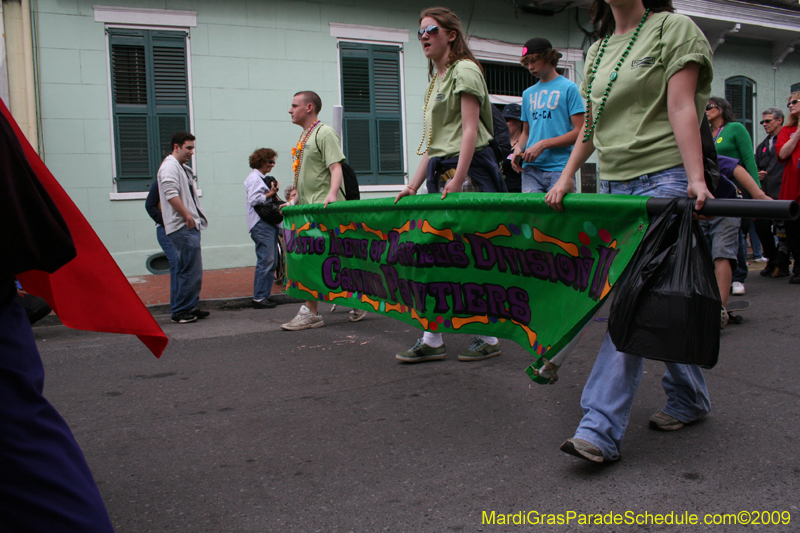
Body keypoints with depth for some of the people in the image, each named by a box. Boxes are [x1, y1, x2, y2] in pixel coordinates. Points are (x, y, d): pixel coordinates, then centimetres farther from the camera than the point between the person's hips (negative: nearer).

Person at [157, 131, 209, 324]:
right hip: (182, 228, -10)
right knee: (190, 270, -10)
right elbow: (171, 194, -21)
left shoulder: (182, 168, 23)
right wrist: (187, 216, -21)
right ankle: (180, 312, -4)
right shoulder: (170, 166, -9)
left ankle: (190, 308, 21)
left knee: (193, 271, 13)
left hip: (190, 227, 11)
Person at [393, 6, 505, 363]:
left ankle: (489, 337, 6)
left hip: (468, 170, -9)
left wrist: (458, 179, -22)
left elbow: (470, 129, -14)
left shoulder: (464, 70, -3)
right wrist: (414, 185, 16)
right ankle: (431, 340, 10)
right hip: (441, 172, 9)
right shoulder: (436, 79, 23)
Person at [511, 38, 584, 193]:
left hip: (559, 168, -4)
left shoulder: (569, 88, 2)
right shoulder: (528, 93, 19)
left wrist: (543, 144, -11)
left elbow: (579, 132, -4)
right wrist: (519, 148, 4)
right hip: (531, 169, 4)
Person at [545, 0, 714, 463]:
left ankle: (601, 429, -13)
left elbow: (681, 108, -12)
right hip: (613, 184, 7)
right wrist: (566, 177, 12)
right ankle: (691, 398, 27)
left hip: (663, 180, -7)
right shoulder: (598, 51, 19)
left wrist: (696, 179, -22)